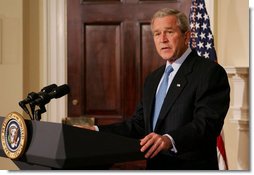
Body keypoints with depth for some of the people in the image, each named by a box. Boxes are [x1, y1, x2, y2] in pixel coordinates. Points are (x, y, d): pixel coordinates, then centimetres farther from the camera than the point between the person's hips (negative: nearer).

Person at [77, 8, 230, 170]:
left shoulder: (210, 72, -11)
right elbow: (138, 125, 9)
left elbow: (207, 123, -23)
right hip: (154, 166, 6)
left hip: (190, 167, -6)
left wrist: (170, 139, -38)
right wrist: (98, 132, -4)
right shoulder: (153, 79, 13)